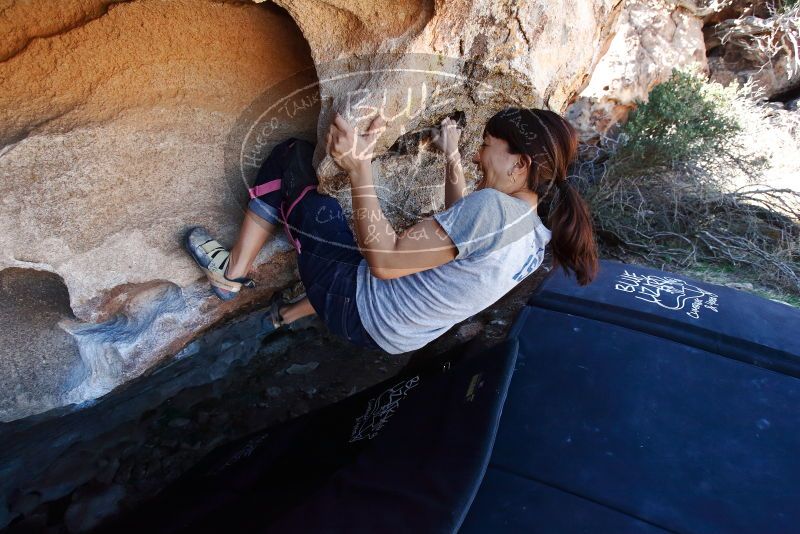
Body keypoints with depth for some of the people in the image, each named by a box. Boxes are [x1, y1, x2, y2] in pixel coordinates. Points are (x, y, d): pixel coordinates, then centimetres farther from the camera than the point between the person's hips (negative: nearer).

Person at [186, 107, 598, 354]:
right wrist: (452, 158, 19)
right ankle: (292, 313, 42)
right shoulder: (535, 237, -1)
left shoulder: (491, 206, -29)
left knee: (291, 157, 0)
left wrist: (359, 169, -27)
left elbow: (385, 260, -28)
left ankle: (232, 273, 9)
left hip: (359, 311, -8)